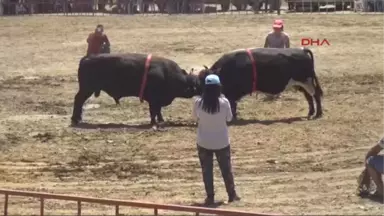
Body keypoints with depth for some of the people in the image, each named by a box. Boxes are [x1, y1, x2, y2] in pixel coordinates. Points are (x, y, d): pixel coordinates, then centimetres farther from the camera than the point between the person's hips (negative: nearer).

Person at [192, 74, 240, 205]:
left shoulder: (199, 102, -14)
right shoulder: (224, 102, -16)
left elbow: (195, 117, 4)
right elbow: (229, 118, -1)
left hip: (204, 142, 0)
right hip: (222, 142, 0)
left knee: (207, 170, 12)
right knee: (226, 168, 16)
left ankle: (210, 197, 13)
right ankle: (232, 195, 25)